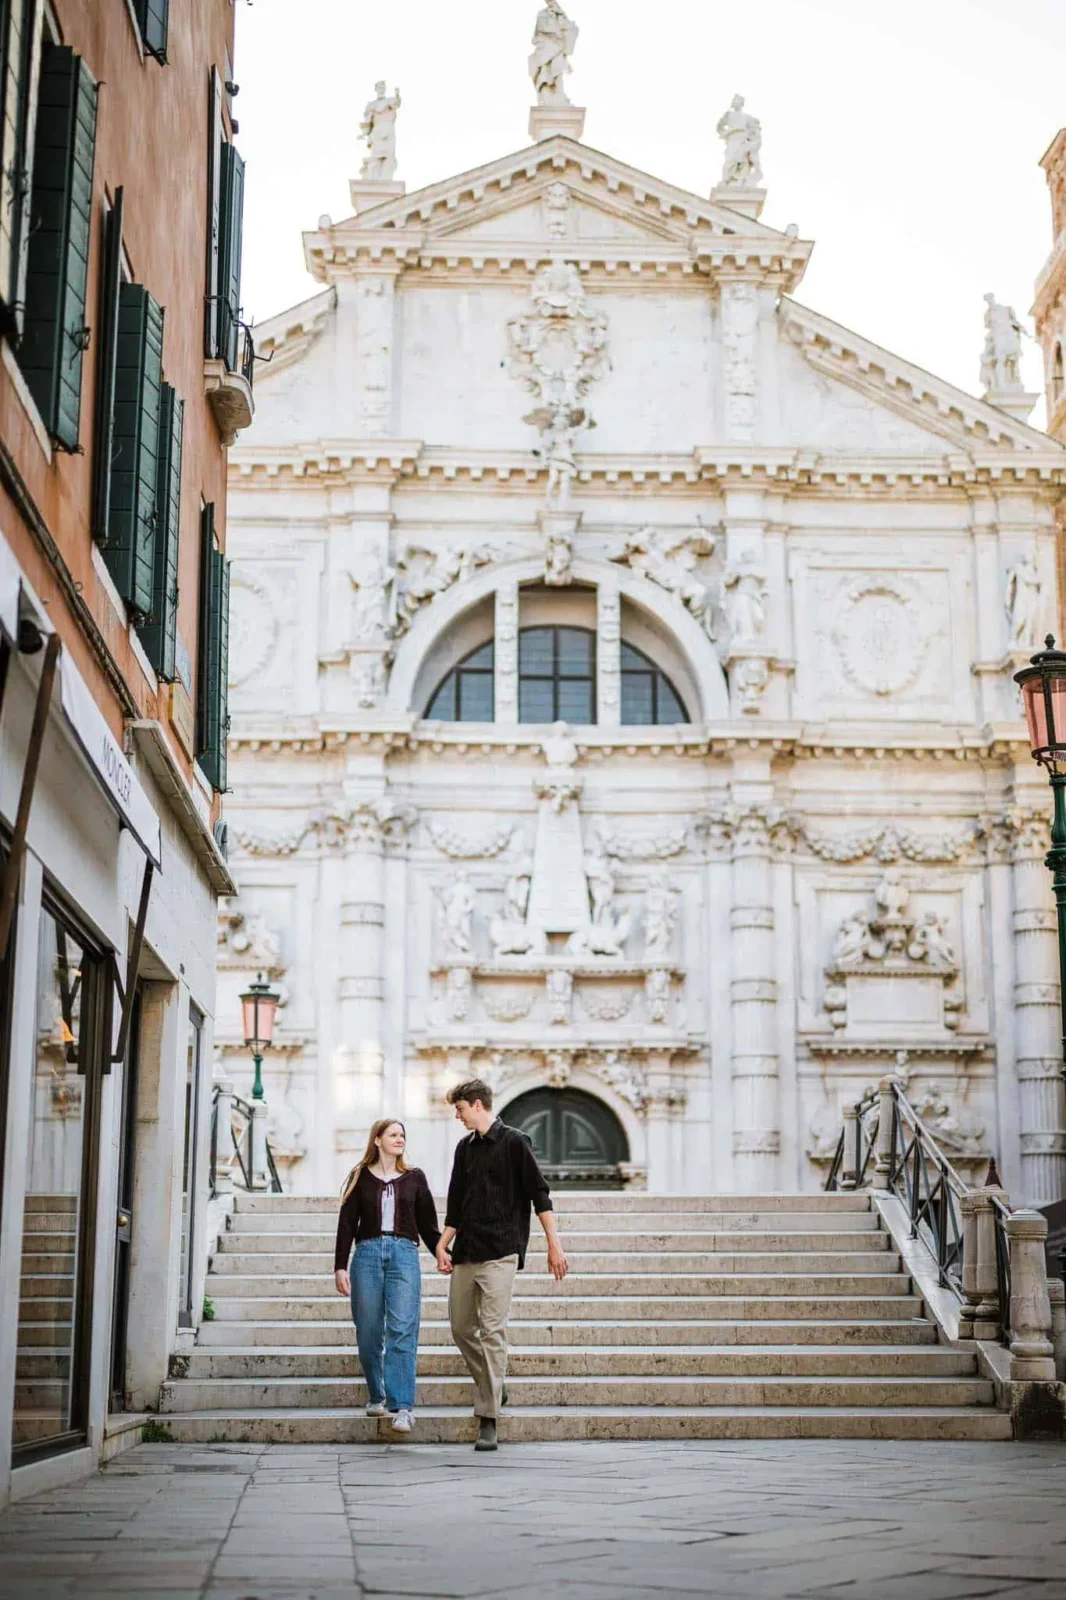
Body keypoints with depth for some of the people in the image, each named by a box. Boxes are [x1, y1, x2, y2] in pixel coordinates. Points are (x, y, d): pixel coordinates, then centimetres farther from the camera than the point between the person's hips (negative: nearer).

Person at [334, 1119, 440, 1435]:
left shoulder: (414, 1178, 14)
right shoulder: (361, 1177, 10)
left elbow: (428, 1224, 15)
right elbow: (347, 1224, 7)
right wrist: (340, 1267, -2)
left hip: (404, 1254, 0)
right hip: (367, 1254, 0)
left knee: (402, 1331, -12)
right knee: (369, 1332, 1)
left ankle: (402, 1407, -17)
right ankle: (376, 1397, 21)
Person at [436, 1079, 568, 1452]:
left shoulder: (513, 1142, -3)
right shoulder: (465, 1148, 16)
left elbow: (539, 1194, -5)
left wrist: (554, 1244, -10)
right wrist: (443, 1245, 9)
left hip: (499, 1253, -7)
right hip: (465, 1254, 7)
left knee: (492, 1332, -10)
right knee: (461, 1328, 9)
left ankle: (488, 1420, -10)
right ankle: (491, 1389, 29)